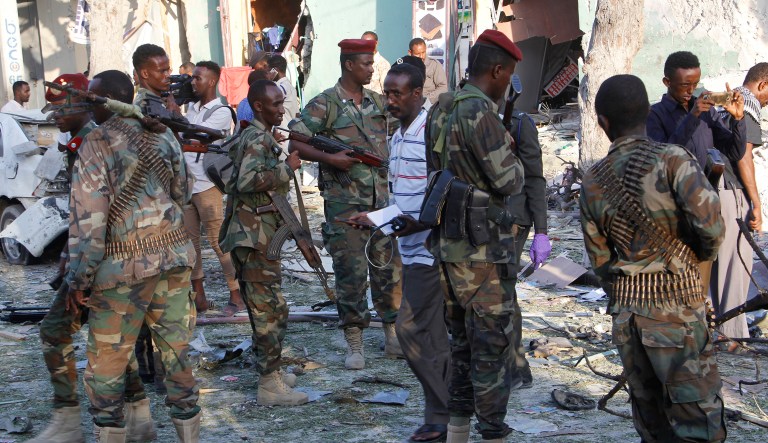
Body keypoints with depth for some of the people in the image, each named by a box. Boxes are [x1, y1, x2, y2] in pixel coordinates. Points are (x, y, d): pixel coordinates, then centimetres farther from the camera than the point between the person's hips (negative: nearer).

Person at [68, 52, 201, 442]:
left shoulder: (95, 144, -9)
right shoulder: (162, 134, 4)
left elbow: (88, 218, -12)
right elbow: (183, 192, 13)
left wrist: (78, 279, -7)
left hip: (123, 265, -4)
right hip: (173, 253, 5)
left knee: (106, 359, 8)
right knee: (176, 349, 11)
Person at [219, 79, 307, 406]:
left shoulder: (253, 137, 18)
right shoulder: (258, 139, -14)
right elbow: (248, 180, -28)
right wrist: (287, 168, -20)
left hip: (255, 234, 11)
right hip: (255, 234, -11)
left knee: (262, 306, 17)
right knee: (272, 309, -8)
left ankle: (270, 370, 28)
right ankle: (270, 386, -3)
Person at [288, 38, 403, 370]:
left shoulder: (377, 101, 11)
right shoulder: (325, 104, -7)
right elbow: (294, 144, -10)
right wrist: (331, 159, -19)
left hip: (381, 199, 5)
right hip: (344, 203, -5)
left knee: (389, 268, 8)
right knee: (351, 272, -1)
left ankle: (394, 337, 21)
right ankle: (354, 344, 10)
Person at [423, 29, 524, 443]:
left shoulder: (439, 111, 10)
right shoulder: (480, 113, -17)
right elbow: (509, 182, -15)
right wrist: (512, 153, 4)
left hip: (446, 241, 9)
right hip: (481, 248, -9)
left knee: (462, 342, 18)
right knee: (493, 346, 1)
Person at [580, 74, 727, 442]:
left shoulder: (592, 183, 5)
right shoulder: (670, 159, -10)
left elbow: (599, 259, 10)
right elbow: (709, 221, -20)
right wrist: (703, 253, 2)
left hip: (625, 311, 5)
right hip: (677, 305, -5)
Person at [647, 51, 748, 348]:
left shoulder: (707, 109, 17)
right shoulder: (657, 114, 6)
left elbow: (736, 154, 12)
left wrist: (737, 118, -3)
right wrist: (692, 118, -17)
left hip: (730, 196, 4)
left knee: (735, 266, 2)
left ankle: (730, 330, 11)